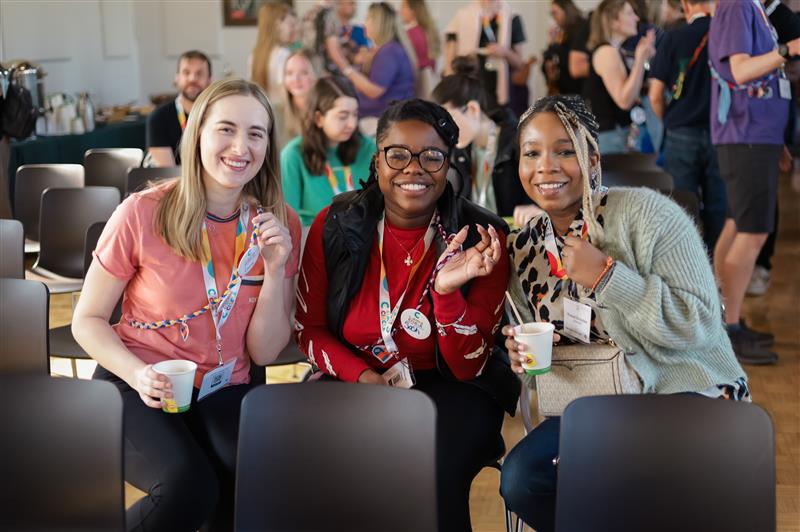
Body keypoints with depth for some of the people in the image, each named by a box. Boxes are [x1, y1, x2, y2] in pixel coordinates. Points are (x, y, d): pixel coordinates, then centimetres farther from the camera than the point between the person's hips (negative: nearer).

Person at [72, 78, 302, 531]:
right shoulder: (143, 213, -11)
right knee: (189, 487, -30)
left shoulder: (281, 226, -1)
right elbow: (87, 320, -1)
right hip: (135, 387, -2)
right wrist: (137, 374, -19)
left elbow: (264, 353, 0)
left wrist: (276, 270, -15)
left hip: (223, 393, 2)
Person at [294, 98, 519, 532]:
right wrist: (362, 376, -15)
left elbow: (468, 368, -10)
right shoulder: (336, 224, -5)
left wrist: (447, 290, -28)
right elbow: (308, 328, 4)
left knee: (434, 477, -32)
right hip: (353, 379, 2)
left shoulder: (479, 239, -11)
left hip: (447, 389, -2)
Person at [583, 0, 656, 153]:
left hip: (621, 134, 10)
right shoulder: (606, 52, -14)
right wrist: (640, 59, -23)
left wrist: (645, 57, 14)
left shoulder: (614, 52, 16)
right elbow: (624, 100, -22)